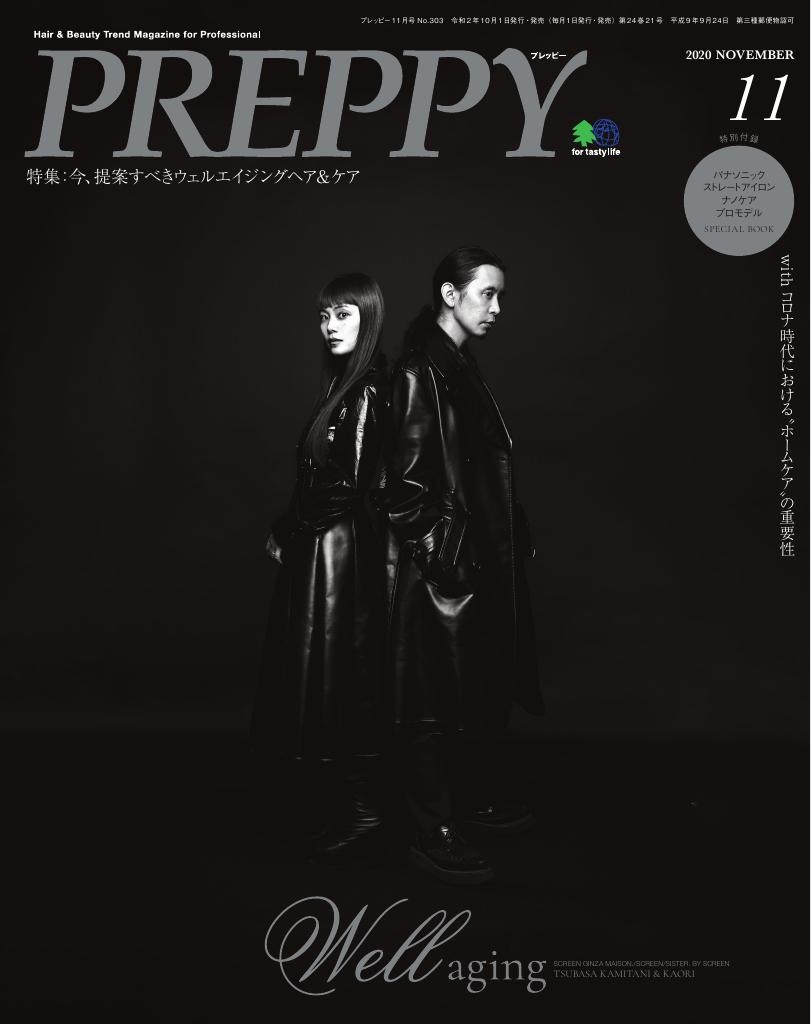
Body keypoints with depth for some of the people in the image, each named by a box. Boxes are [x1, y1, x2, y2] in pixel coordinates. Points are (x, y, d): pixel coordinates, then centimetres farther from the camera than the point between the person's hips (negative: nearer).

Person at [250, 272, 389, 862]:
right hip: (321, 544, 9)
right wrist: (289, 531, 8)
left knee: (338, 679, -1)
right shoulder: (345, 384, 11)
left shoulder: (366, 392, -16)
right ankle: (351, 794, 29)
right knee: (333, 680, 16)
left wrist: (288, 532, -8)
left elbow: (350, 486, -19)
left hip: (340, 548, -9)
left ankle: (365, 813, 11)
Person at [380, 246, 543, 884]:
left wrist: (514, 541, 14)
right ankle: (434, 836, 15)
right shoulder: (421, 373, -15)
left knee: (487, 690, 19)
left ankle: (483, 802, 37)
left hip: (485, 561, 10)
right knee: (437, 706, 2)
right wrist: (437, 554, -17)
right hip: (443, 569, -9)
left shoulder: (463, 367, 12)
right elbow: (406, 481, -18)